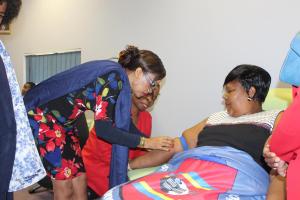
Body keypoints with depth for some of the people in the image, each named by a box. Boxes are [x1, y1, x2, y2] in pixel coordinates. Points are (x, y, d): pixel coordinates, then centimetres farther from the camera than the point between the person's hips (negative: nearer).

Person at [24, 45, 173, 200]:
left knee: (80, 181, 7)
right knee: (64, 187, -4)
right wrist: (146, 142, -19)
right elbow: (102, 128, -26)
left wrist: (155, 143, 14)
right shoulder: (113, 77, -22)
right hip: (41, 117, -9)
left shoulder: (120, 80, 6)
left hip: (62, 123, 9)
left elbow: (123, 124, 13)